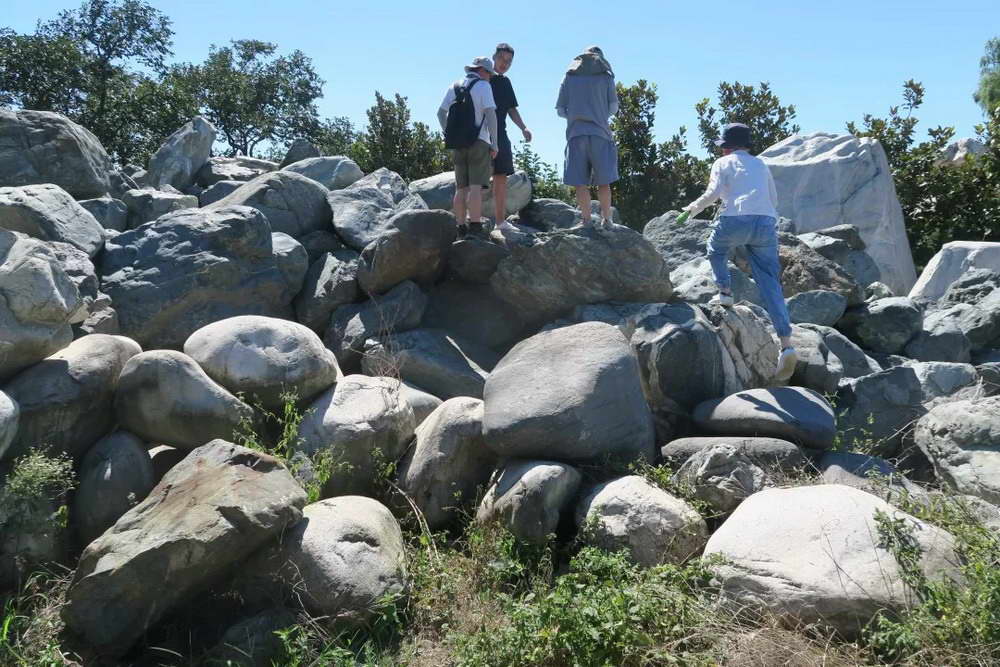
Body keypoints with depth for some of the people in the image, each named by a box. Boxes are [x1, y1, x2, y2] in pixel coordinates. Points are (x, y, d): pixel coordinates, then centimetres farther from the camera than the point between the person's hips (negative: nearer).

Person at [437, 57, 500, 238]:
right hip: (479, 141, -6)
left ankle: (461, 227, 6)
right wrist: (495, 143, -9)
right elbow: (490, 114, -10)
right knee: (476, 186, -11)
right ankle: (475, 225, -17)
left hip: (458, 143, 6)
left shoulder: (454, 87, 16)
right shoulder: (483, 87, -2)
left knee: (461, 188, 7)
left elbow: (441, 112, 17)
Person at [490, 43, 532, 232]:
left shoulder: (505, 82, 18)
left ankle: (501, 221, 12)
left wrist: (523, 128, 8)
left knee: (501, 178, 7)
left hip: (500, 135, 7)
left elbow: (511, 109, 22)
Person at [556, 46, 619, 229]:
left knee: (580, 182, 0)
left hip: (576, 134, 0)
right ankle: (606, 220, 7)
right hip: (600, 133, 0)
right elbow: (613, 108, 6)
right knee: (603, 182, 6)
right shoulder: (606, 77, 10)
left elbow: (560, 110, 9)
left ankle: (587, 221, -3)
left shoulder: (569, 77, 13)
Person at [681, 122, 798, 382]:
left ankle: (725, 291, 9)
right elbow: (773, 198, 27)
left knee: (716, 250, 30)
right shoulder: (760, 164, 28)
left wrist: (694, 207, 15)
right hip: (767, 222, 4)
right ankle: (786, 343, -10)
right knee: (770, 284, 1)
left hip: (736, 219, -4)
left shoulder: (723, 163, 14)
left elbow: (714, 192, 0)